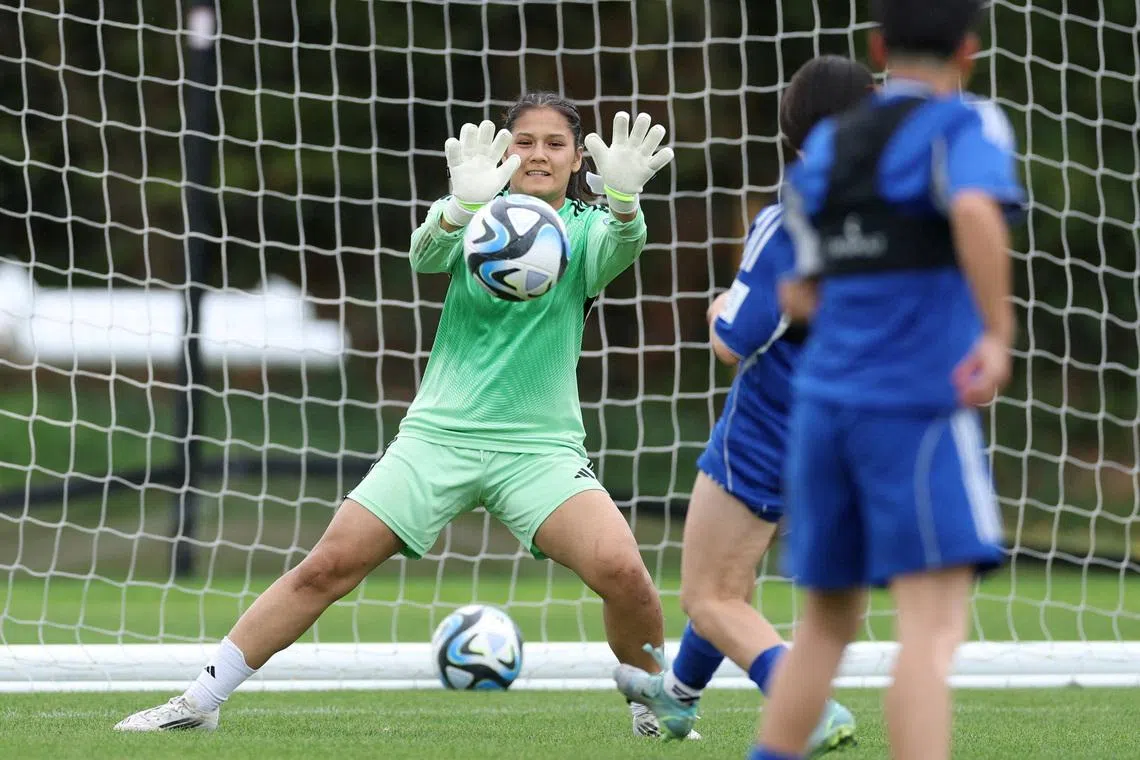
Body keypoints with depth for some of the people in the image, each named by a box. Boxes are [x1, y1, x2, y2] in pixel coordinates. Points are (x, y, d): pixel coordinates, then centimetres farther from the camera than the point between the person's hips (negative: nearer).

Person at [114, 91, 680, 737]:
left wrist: (624, 200, -46)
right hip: (440, 434, 1)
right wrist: (462, 207, -43)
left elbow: (620, 250, -22)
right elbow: (426, 252, -19)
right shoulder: (475, 217, 3)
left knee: (621, 569, -24)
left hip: (541, 445, -1)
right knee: (329, 566, -7)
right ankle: (199, 702, 3)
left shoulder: (587, 230, 2)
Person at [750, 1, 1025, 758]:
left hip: (826, 402, 6)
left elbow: (798, 296, 16)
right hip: (918, 403, -6)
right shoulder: (962, 126, -3)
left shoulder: (824, 148, 15)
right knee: (934, 626, -13)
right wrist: (998, 333, -20)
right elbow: (976, 211, -25)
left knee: (827, 623, 18)